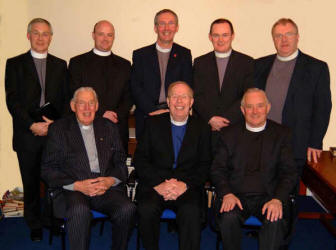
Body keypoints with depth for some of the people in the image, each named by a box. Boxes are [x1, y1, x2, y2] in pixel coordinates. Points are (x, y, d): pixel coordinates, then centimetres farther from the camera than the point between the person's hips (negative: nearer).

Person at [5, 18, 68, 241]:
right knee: (31, 181, 7)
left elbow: (66, 99, 9)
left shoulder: (60, 65, 13)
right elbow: (12, 100, -1)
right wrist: (32, 125, -11)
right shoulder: (15, 64, 7)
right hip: (27, 132, -1)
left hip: (55, 130, 1)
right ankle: (35, 226, 22)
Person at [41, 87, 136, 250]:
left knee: (127, 209, -27)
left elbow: (121, 163, 15)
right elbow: (48, 169, 3)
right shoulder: (59, 129, 9)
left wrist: (110, 180, -8)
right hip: (74, 190, -2)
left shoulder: (109, 128, 18)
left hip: (107, 188, 3)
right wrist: (77, 185, -11)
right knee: (80, 210, -36)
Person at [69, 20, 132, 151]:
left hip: (118, 128, 2)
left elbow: (129, 97, 10)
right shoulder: (77, 62, 7)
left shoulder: (124, 65, 15)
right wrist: (101, 113, -10)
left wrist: (117, 115, -9)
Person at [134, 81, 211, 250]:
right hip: (155, 184, 1)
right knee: (147, 209, -29)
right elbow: (140, 160, 4)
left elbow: (205, 166, 6)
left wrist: (185, 184, -12)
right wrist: (158, 183, -12)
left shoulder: (201, 129, 11)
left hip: (187, 187, 0)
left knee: (191, 212, -31)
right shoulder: (153, 124, 10)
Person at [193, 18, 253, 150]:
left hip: (236, 128, -1)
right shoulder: (200, 62, 11)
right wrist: (210, 118, -11)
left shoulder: (246, 62, 6)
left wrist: (226, 119, -11)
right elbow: (196, 96, 4)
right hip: (205, 129, 1)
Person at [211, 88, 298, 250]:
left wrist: (278, 199, -15)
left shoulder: (282, 134, 10)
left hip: (268, 196, 0)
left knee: (276, 221, -31)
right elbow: (217, 169, 6)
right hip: (235, 195, 1)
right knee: (228, 218, -29)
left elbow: (289, 172, 3)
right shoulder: (229, 134, 11)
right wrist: (227, 194, -13)